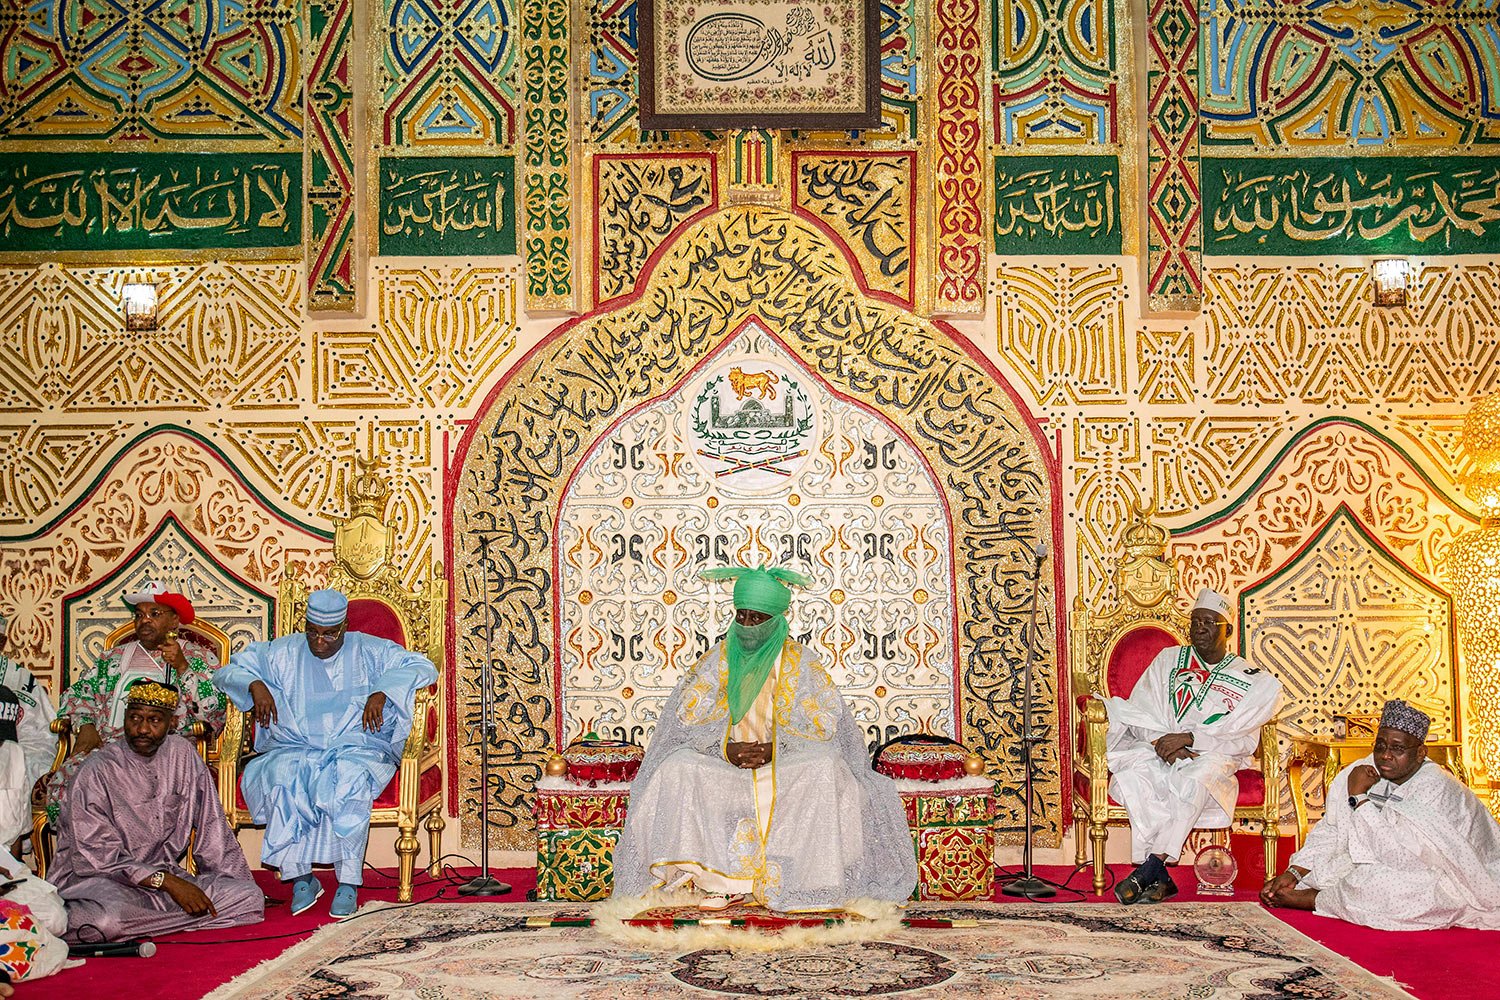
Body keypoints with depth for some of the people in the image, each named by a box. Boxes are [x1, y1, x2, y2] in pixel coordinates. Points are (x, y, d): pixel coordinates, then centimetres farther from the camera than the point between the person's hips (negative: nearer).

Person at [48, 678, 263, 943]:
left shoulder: (182, 754, 6)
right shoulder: (97, 772, -9)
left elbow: (211, 829, 11)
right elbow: (98, 855, -14)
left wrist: (241, 888, 5)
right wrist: (168, 882, -19)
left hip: (165, 873, 7)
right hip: (97, 877, -6)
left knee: (251, 898, -16)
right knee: (108, 916, -42)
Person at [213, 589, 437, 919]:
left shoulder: (370, 651, 11)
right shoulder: (283, 653, 16)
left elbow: (424, 667, 3)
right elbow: (228, 671, 19)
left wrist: (382, 692, -11)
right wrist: (255, 685, -3)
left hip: (358, 749, -2)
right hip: (295, 750, 2)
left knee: (348, 779, -37)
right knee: (284, 778, -34)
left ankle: (349, 882, -30)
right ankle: (300, 877, -26)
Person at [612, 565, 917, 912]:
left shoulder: (800, 663, 0)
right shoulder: (718, 660, 5)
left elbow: (823, 728, -4)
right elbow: (685, 720, 1)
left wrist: (774, 749, -18)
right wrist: (726, 749, -16)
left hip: (786, 767, -2)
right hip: (725, 767, 2)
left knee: (825, 768, -32)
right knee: (679, 768, -26)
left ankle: (785, 882, -24)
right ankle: (723, 881, -26)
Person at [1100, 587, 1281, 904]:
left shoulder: (1251, 680, 10)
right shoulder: (1168, 659, 18)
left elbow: (1243, 741, -2)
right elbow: (1139, 710, 8)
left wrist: (1188, 739, -15)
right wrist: (1164, 741, -12)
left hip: (1213, 756, -2)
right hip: (1157, 748, 2)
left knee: (1191, 779, -39)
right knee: (1130, 776, -34)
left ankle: (1149, 869, -37)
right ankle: (1160, 878, -36)